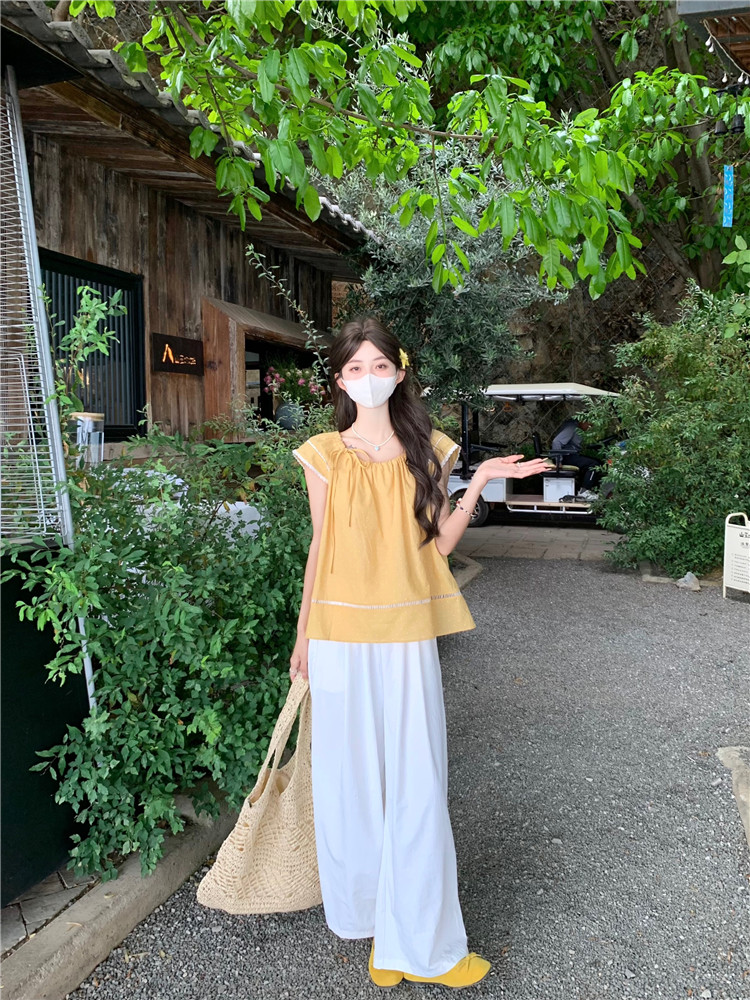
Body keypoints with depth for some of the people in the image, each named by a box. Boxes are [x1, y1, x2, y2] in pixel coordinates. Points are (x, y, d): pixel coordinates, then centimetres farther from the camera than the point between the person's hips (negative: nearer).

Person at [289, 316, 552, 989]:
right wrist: (304, 635, 7)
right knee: (351, 775, 9)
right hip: (341, 633, -1)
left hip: (409, 634, 1)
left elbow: (438, 543, 5)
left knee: (416, 779, 5)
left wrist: (477, 485, -7)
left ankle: (419, 939, 22)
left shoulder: (428, 449, 4)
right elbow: (320, 547, 5)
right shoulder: (326, 455, 1)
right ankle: (363, 906, 34)